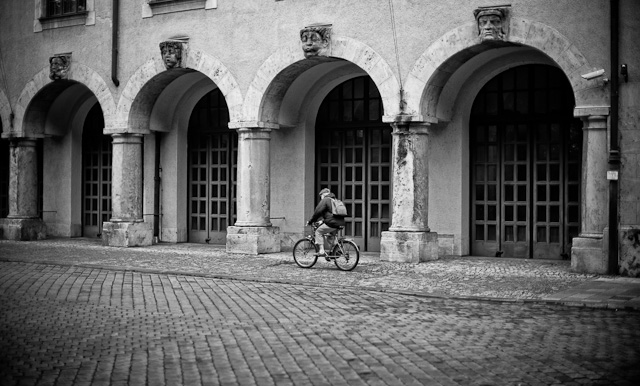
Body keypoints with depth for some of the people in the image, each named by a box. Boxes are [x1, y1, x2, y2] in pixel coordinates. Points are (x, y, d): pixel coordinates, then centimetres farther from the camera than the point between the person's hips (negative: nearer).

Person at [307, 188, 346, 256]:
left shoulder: (325, 200, 0)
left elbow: (317, 212, -6)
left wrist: (310, 221, 2)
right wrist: (323, 220, 44)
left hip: (332, 223, -8)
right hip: (340, 223, 8)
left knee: (318, 232, 4)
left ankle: (321, 251, -6)